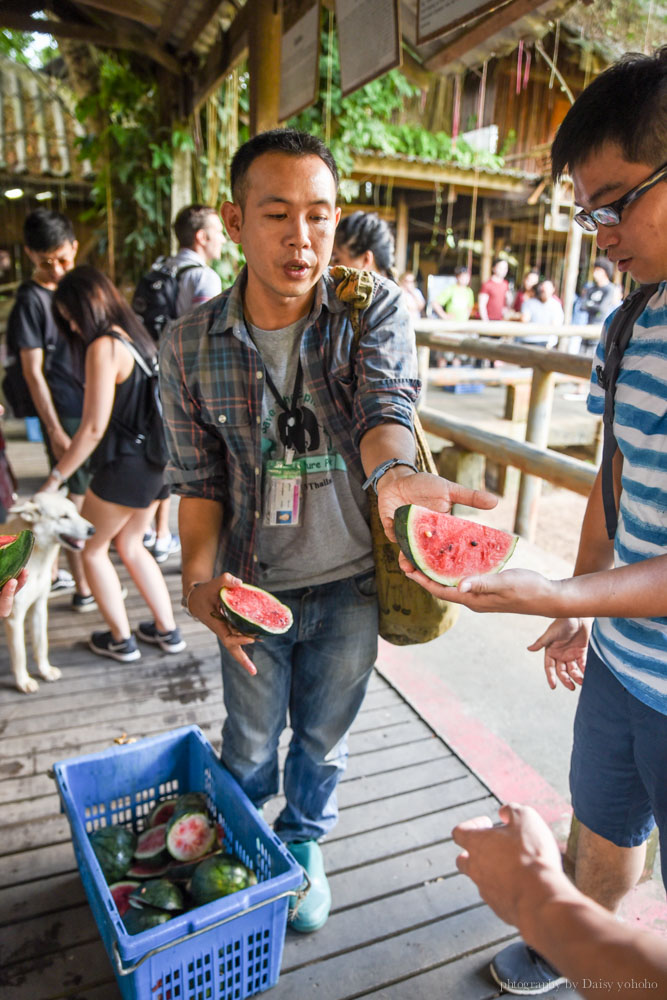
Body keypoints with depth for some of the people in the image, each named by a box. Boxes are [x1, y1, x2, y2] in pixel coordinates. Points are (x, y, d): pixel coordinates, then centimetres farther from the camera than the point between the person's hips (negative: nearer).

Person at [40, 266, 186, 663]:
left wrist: (56, 477, -15)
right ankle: (167, 630, 27)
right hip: (155, 462, 8)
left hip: (125, 466, -8)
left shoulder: (104, 347, -17)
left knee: (92, 549, 13)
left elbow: (94, 428, -21)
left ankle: (121, 639, 21)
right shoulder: (137, 337, 9)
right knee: (130, 544, 23)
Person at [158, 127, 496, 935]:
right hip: (255, 585, 1)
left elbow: (385, 401, -27)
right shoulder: (189, 345, -9)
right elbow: (198, 480, -4)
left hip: (349, 580, 0)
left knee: (323, 737, 21)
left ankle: (302, 844, 53)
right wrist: (199, 576, -20)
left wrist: (391, 469, -51)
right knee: (250, 742, 21)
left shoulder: (375, 308, -11)